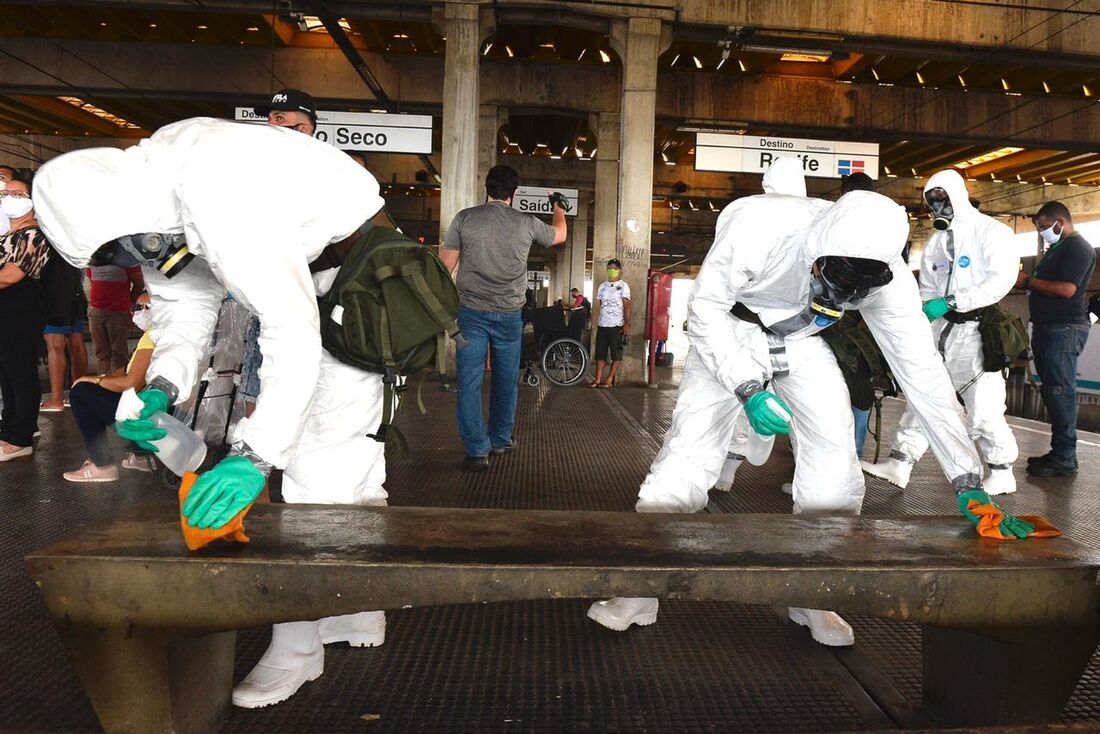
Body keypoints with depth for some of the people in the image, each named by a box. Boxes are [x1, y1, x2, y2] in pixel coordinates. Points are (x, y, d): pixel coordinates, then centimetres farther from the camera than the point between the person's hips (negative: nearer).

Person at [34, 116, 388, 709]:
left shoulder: (217, 192, -33)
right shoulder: (151, 199, -2)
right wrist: (160, 390, -15)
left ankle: (297, 648, 1)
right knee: (349, 457, 13)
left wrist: (255, 455, -42)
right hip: (307, 281, 10)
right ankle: (359, 612, 26)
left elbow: (291, 325, -39)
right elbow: (183, 306, 4)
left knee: (321, 462, -10)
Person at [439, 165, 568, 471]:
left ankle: (477, 450, -2)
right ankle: (500, 439, 29)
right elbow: (560, 234, 22)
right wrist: (559, 209, 41)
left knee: (469, 380, 2)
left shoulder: (464, 218, -1)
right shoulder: (527, 223, 2)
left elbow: (445, 266, -2)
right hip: (509, 314, 1)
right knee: (506, 379, 16)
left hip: (470, 311, -1)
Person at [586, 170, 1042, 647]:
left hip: (801, 344, 3)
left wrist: (968, 483, -20)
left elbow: (922, 372, -20)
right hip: (729, 336, -3)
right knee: (689, 447, -16)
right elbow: (704, 308, -23)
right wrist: (748, 388, -35)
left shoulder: (887, 278, -25)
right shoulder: (758, 227, -36)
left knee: (835, 459, -10)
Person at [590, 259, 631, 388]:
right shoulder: (602, 286, 14)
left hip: (617, 325, -5)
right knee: (600, 353, 3)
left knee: (616, 355, -1)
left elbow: (626, 306, -7)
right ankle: (598, 379, 5)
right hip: (602, 324, 5)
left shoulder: (623, 286, -1)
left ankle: (610, 380, 3)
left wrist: (627, 324, -15)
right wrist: (598, 321, 11)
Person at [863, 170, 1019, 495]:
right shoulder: (936, 240, 16)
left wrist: (950, 302, -22)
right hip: (942, 327, 7)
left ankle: (1002, 472, 11)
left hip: (978, 329, -7)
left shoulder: (991, 231, -6)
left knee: (982, 408, -6)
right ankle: (900, 463, 4)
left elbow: (1001, 280, -18)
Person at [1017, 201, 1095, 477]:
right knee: (1053, 390, 10)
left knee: (1060, 391, -10)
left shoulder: (1078, 248, -9)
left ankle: (1065, 459, -7)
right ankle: (1060, 452, 16)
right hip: (1048, 328, 10)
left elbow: (1067, 289, -20)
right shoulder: (1057, 248, 22)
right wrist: (1026, 282, 7)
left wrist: (1028, 281, -13)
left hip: (1064, 329, -10)